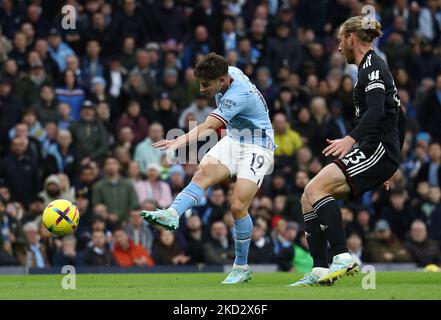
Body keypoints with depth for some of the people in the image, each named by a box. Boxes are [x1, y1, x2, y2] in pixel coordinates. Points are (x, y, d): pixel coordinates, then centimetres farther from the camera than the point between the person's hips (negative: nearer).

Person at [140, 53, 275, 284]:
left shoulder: (238, 96, -30)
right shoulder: (230, 72, -5)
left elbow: (208, 126, -42)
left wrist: (180, 141, -55)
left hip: (257, 148, -8)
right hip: (233, 139, 8)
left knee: (238, 206, -16)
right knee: (202, 173, -21)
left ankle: (241, 268, 0)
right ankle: (172, 214, -43)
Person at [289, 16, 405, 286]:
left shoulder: (371, 66, -8)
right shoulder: (373, 66, 22)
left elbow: (376, 110, -25)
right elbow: (399, 116, 27)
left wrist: (351, 139, -39)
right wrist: (390, 166, 31)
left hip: (377, 149, -10)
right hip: (373, 152, 10)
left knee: (315, 189, -21)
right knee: (309, 199, 5)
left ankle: (343, 258, -28)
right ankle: (320, 271, 0)